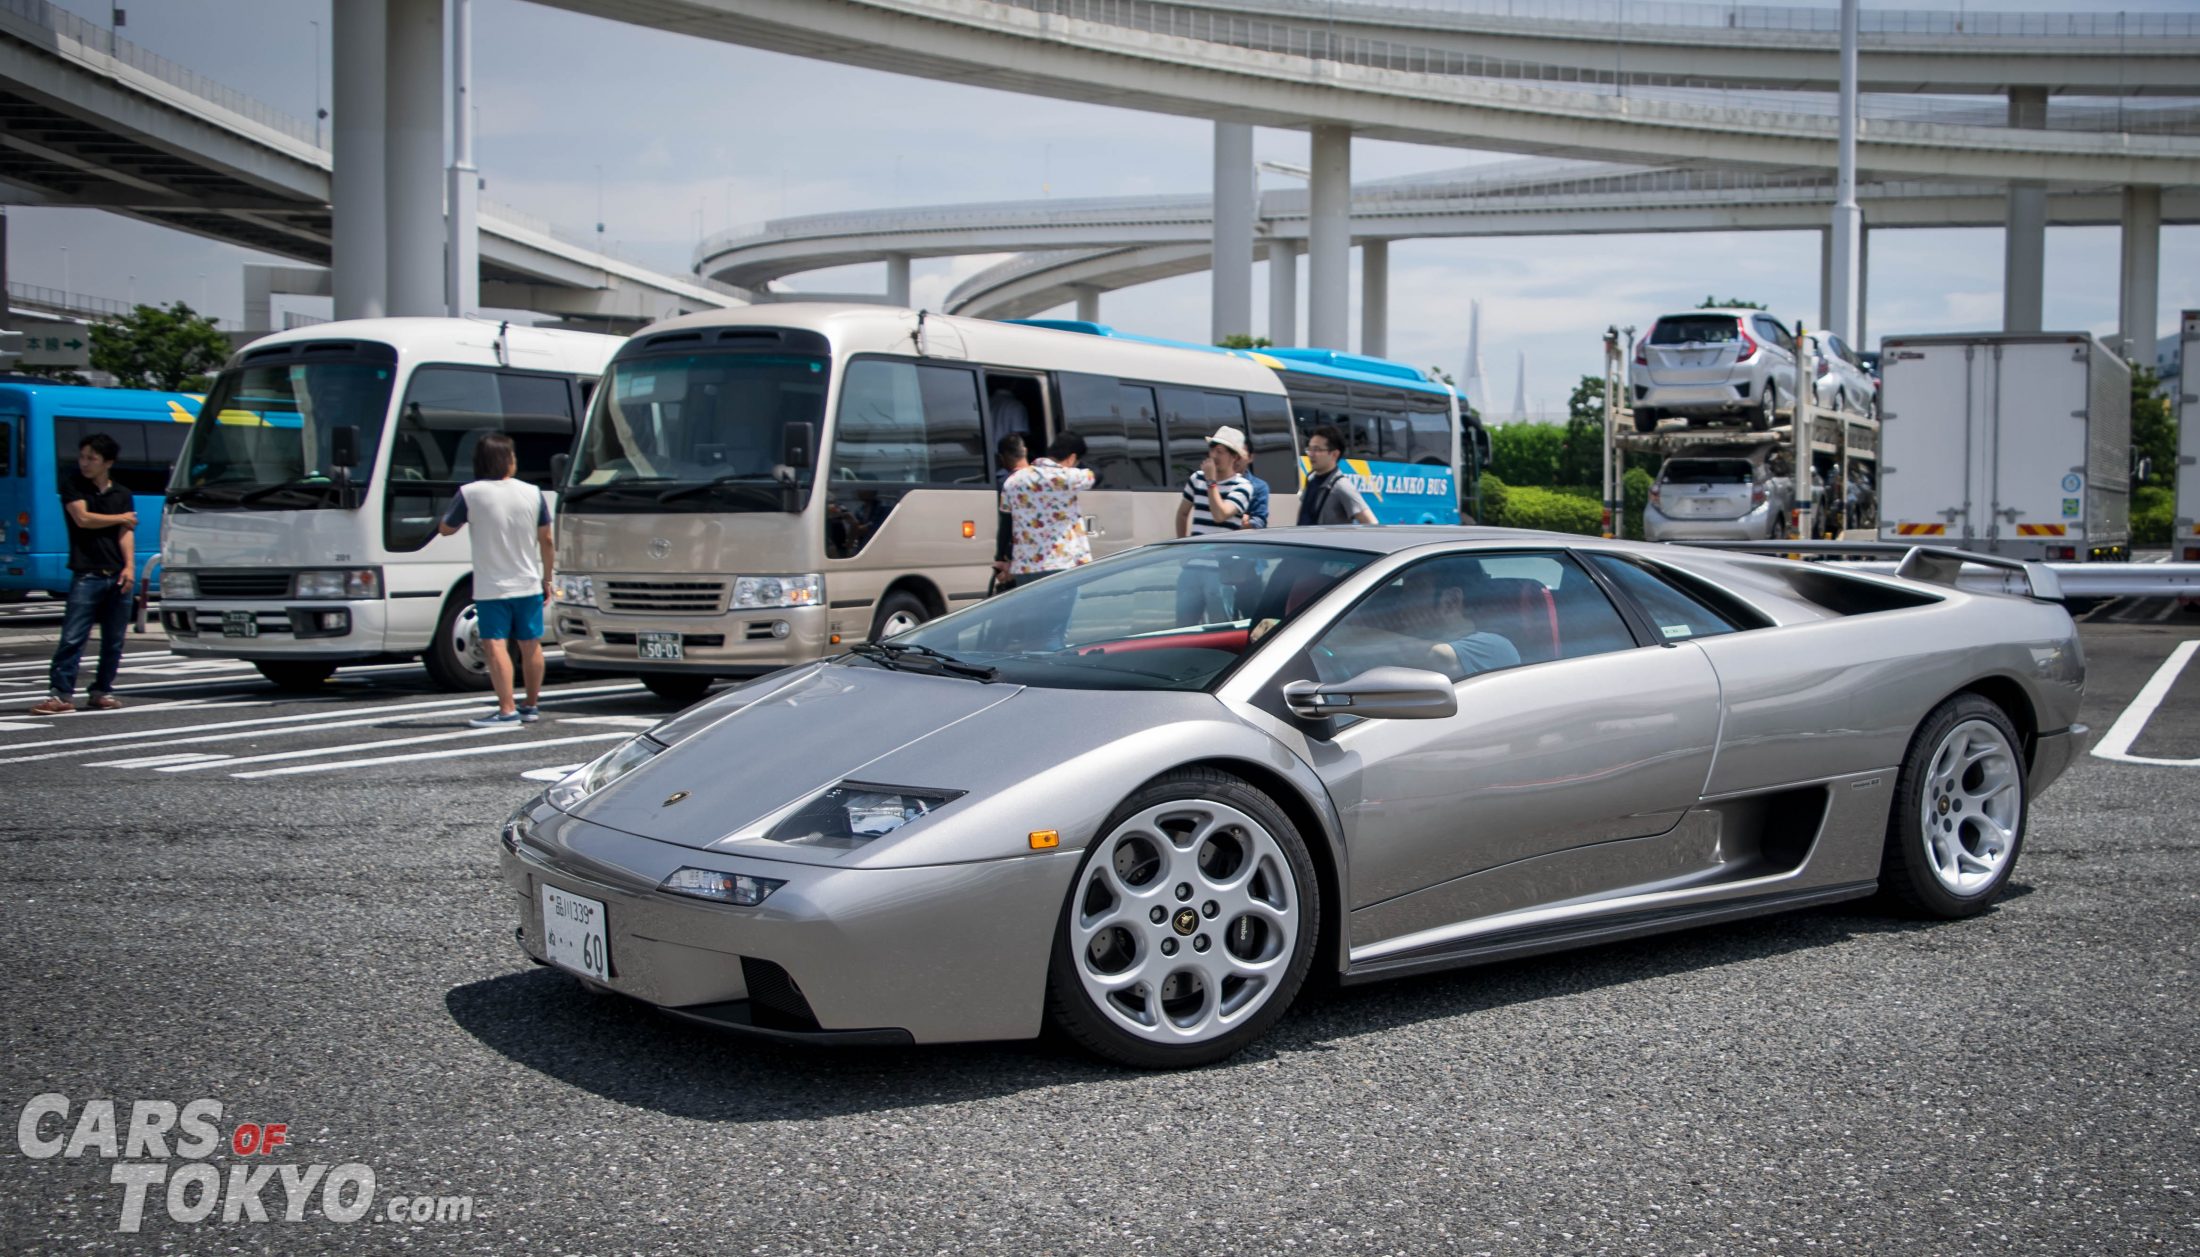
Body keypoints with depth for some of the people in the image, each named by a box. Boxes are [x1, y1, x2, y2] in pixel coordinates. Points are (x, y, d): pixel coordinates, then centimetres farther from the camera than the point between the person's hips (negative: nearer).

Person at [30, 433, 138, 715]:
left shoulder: (122, 494, 12)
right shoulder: (73, 486, 5)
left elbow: (126, 532, 3)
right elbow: (83, 518, -9)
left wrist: (129, 565, -12)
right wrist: (122, 518, 1)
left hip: (117, 576, 3)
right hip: (86, 575, -3)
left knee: (113, 641, 6)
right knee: (72, 638, -9)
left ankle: (101, 691, 16)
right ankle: (60, 693, -9)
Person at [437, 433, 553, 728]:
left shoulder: (469, 494, -9)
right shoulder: (532, 493, -1)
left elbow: (445, 529, 2)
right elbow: (546, 540, 4)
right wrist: (547, 578, 15)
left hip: (491, 587, -4)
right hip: (528, 584, 4)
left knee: (495, 645, -6)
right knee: (531, 645, 14)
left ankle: (507, 710, -15)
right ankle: (532, 705, 24)